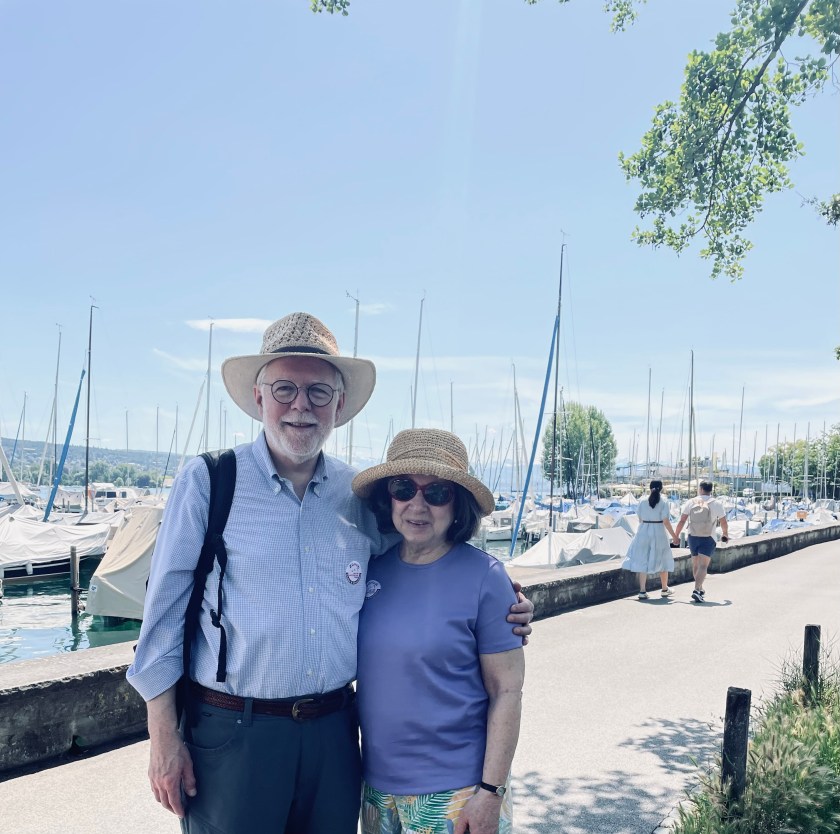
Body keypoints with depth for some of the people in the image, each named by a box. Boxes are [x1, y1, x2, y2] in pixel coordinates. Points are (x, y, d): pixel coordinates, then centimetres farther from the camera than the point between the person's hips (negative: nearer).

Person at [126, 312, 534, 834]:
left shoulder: (361, 494, 4)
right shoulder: (207, 482, -6)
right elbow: (165, 611, -4)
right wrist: (164, 736, -5)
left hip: (333, 732, 4)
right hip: (233, 732, -3)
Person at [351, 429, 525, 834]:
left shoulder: (483, 576, -13)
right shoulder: (372, 569, -2)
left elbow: (506, 692, -11)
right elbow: (362, 669, 8)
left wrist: (491, 791, -12)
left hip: (453, 792, -4)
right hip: (377, 783, 4)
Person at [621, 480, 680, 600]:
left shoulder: (642, 501, 0)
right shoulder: (664, 502, -7)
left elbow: (640, 519, 4)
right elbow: (666, 522, -11)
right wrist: (674, 536, -3)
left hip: (644, 532, 1)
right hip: (658, 533, -1)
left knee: (643, 561, 4)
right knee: (662, 561, 15)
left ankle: (642, 591, -3)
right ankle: (665, 589, 29)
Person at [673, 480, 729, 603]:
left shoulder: (691, 502, -1)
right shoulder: (716, 504, -4)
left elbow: (681, 521, -4)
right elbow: (724, 523, 1)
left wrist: (676, 536, 4)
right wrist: (725, 534, 21)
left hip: (693, 537, 2)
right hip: (708, 539, -2)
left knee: (695, 564, 19)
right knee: (703, 566, -6)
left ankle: (700, 589, 30)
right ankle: (696, 591, -21)